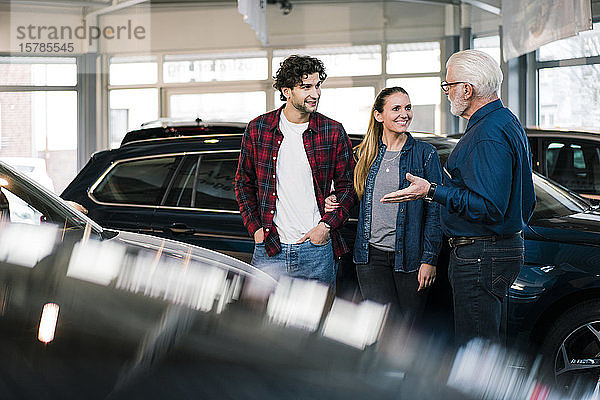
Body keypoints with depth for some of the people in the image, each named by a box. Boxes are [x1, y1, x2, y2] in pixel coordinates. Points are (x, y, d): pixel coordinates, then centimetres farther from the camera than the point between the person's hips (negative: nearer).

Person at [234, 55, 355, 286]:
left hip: (318, 249, 0)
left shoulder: (333, 132, 2)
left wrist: (327, 226, -7)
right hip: (269, 251, 0)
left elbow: (347, 186, 6)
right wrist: (255, 228, 2)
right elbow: (243, 183, 12)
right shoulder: (258, 129, 4)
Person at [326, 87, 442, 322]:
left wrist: (430, 259, -8)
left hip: (409, 257, -2)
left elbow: (434, 212, -3)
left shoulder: (425, 154, -1)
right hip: (371, 255, 2)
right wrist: (334, 203, 2)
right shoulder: (366, 153, 10)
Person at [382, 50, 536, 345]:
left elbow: (489, 206, -27)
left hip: (481, 258, -11)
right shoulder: (507, 122, 16)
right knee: (490, 343, 18)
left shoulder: (488, 137, -20)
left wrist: (433, 193, -22)